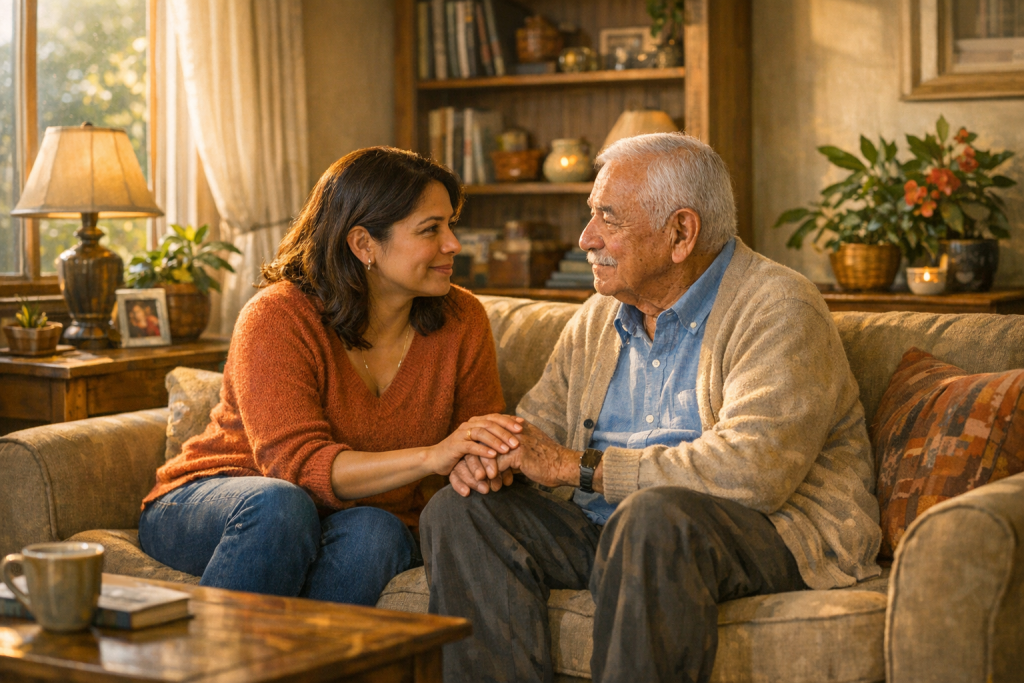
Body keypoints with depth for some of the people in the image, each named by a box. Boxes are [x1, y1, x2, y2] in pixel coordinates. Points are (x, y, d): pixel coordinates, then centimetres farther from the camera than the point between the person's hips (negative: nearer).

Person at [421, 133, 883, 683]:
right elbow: (539, 422, 20)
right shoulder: (597, 319, 15)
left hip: (770, 531, -7)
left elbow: (752, 471, -24)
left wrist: (577, 466, -18)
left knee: (656, 514, -38)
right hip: (611, 532, 7)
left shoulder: (778, 309, -10)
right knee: (457, 512, -12)